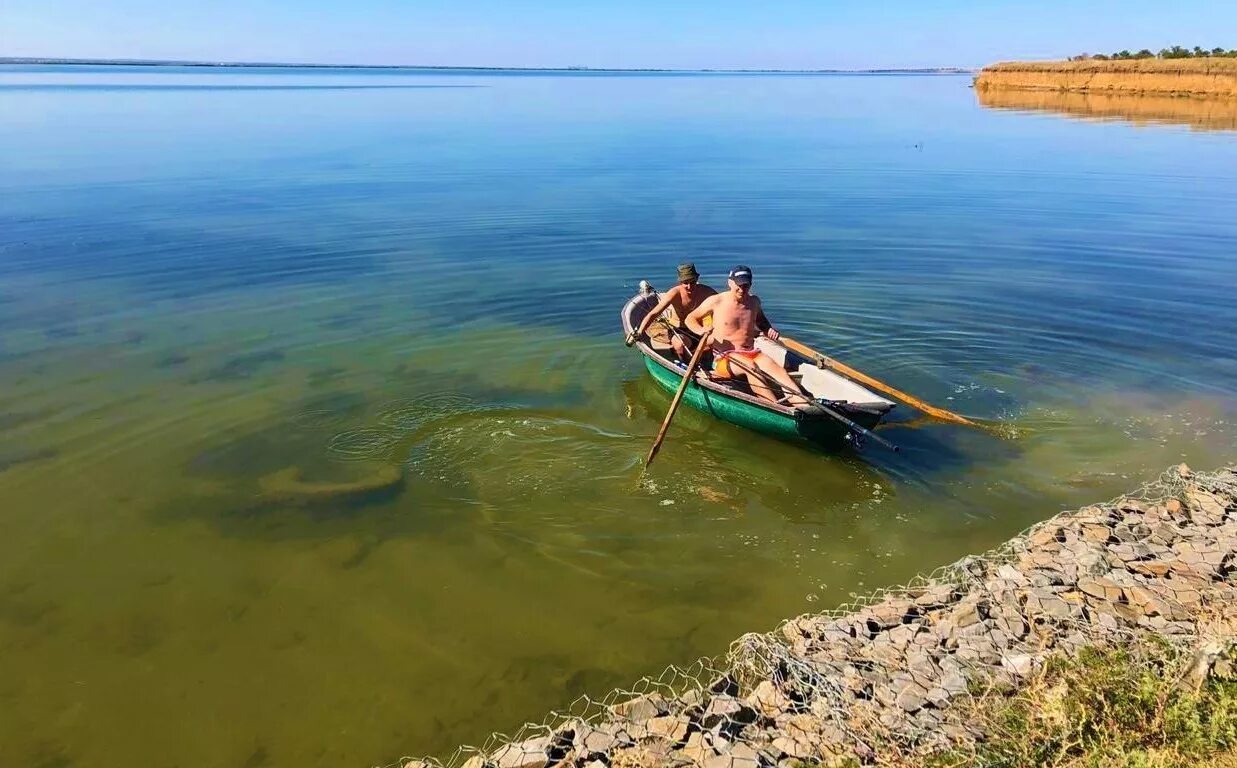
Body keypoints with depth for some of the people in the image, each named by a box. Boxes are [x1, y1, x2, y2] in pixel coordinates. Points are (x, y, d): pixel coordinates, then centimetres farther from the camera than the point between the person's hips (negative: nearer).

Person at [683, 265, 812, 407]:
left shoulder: (754, 301, 14)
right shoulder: (716, 302, 0)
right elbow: (690, 319, 8)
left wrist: (769, 329, 13)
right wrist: (703, 332, -12)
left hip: (752, 353, 4)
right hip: (724, 358, -4)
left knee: (775, 367, -28)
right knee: (750, 366, -37)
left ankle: (805, 406, -48)